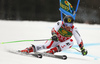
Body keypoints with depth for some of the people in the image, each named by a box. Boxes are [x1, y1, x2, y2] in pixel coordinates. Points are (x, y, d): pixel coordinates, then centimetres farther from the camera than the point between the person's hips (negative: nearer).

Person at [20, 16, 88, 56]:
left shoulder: (73, 29, -20)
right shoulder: (60, 23, -20)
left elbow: (79, 39, -23)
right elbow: (53, 29, -34)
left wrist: (82, 49, -34)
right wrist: (54, 35, -57)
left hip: (64, 43, 2)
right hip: (56, 40, -2)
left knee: (71, 42, -32)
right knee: (46, 46, -32)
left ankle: (52, 51, -37)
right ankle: (29, 49, -23)